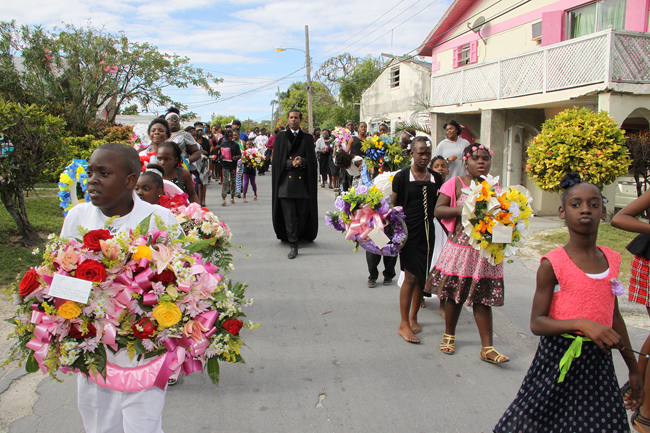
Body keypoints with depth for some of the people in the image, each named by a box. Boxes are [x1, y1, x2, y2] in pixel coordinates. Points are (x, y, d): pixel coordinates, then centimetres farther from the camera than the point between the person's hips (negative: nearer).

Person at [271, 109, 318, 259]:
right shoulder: (280, 137, 11)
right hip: (286, 181, -1)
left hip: (303, 182, 1)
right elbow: (277, 159, 4)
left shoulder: (307, 138, 11)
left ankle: (298, 236, 25)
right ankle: (293, 245, -3)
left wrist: (301, 161, -14)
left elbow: (312, 160, 5)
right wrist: (291, 163, -11)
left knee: (302, 213, 3)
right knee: (289, 215, -6)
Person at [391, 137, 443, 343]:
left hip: (428, 232, 5)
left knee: (422, 276, 10)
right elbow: (393, 205, -1)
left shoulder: (436, 178, 9)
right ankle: (404, 324, 2)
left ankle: (413, 317, 27)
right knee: (411, 276, -7)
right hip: (409, 232, -5)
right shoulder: (401, 177, -4)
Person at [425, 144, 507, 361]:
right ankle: (449, 335, 31)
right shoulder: (456, 183, -2)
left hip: (486, 251, 3)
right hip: (460, 248, -2)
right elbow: (438, 210, -5)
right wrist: (459, 209, -20)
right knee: (455, 296, 10)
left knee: (482, 299, 5)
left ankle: (487, 348, 11)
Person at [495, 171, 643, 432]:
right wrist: (582, 324, -28)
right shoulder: (553, 264, -13)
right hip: (560, 357, -5)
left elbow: (614, 315, 15)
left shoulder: (612, 260, 4)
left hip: (599, 360, 5)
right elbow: (536, 323, -13)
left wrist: (633, 368, 21)